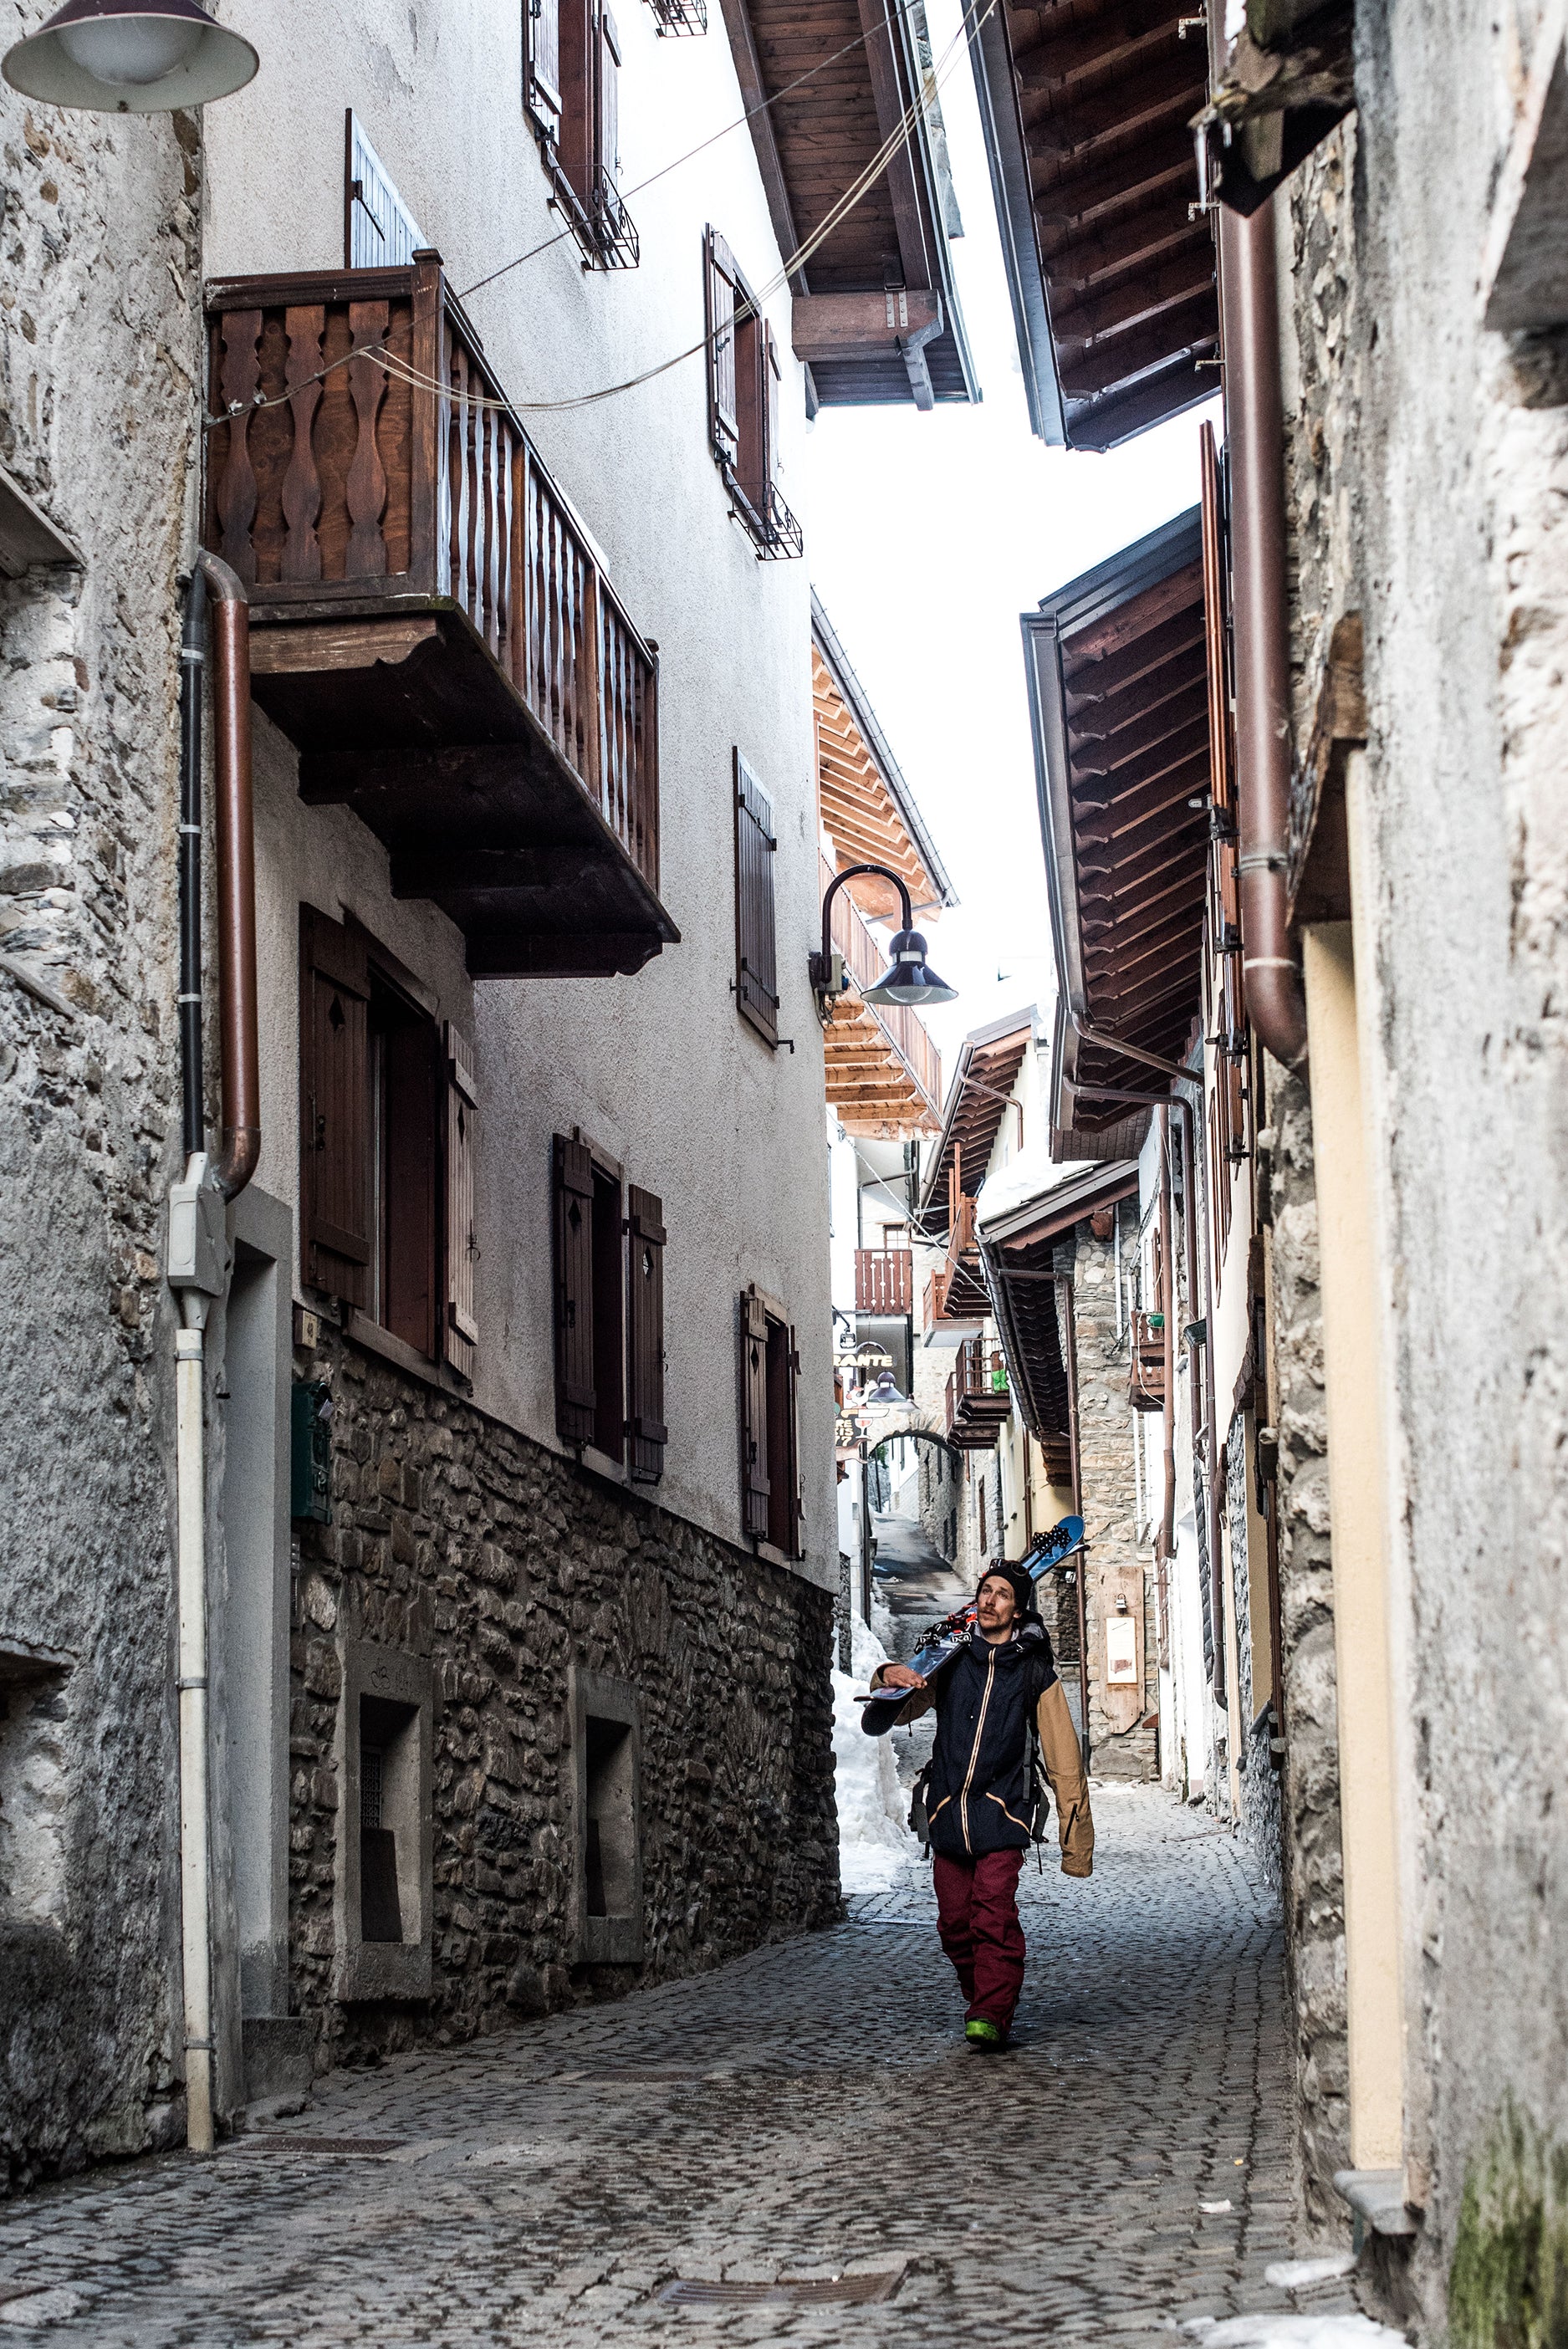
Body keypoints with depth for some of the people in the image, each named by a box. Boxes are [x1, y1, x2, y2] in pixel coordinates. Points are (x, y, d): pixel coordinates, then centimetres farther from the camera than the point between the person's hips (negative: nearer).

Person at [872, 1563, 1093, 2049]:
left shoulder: (1034, 1671, 6)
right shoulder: (951, 1659, 12)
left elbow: (1063, 1758, 7)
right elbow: (898, 1710, 16)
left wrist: (1075, 1838, 2)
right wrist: (889, 1676, -9)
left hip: (1001, 1813, -3)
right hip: (947, 1813, 3)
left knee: (994, 1914, -17)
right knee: (955, 1922, 2)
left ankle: (991, 2016, -17)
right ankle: (979, 1998, 21)